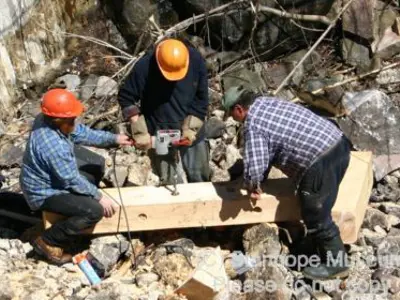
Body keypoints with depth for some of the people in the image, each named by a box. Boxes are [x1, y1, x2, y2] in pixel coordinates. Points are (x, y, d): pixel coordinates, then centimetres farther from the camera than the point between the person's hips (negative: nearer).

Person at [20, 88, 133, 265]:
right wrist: (98, 197, -15)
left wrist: (114, 139, -1)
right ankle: (48, 242, -6)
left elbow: (81, 133, 1)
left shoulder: (47, 120, -11)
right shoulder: (54, 146, -38)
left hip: (50, 176, 10)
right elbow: (73, 179, -28)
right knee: (95, 211, -22)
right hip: (44, 193, -9)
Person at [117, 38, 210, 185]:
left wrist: (191, 128, -15)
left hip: (190, 130, 2)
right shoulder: (144, 66, -24)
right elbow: (125, 97, -13)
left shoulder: (196, 60, -18)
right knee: (166, 181, 13)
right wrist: (140, 132, -17)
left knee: (199, 177, 17)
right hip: (158, 133, -1)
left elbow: (201, 98, -8)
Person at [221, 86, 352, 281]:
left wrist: (252, 186, 2)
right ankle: (328, 251, 41)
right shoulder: (268, 102, 15)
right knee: (318, 210, 25)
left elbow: (254, 166, -20)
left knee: (316, 217, 7)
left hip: (321, 163, -10)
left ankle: (335, 264, 22)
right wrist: (257, 181, 22)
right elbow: (269, 151, 22)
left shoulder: (252, 124, -11)